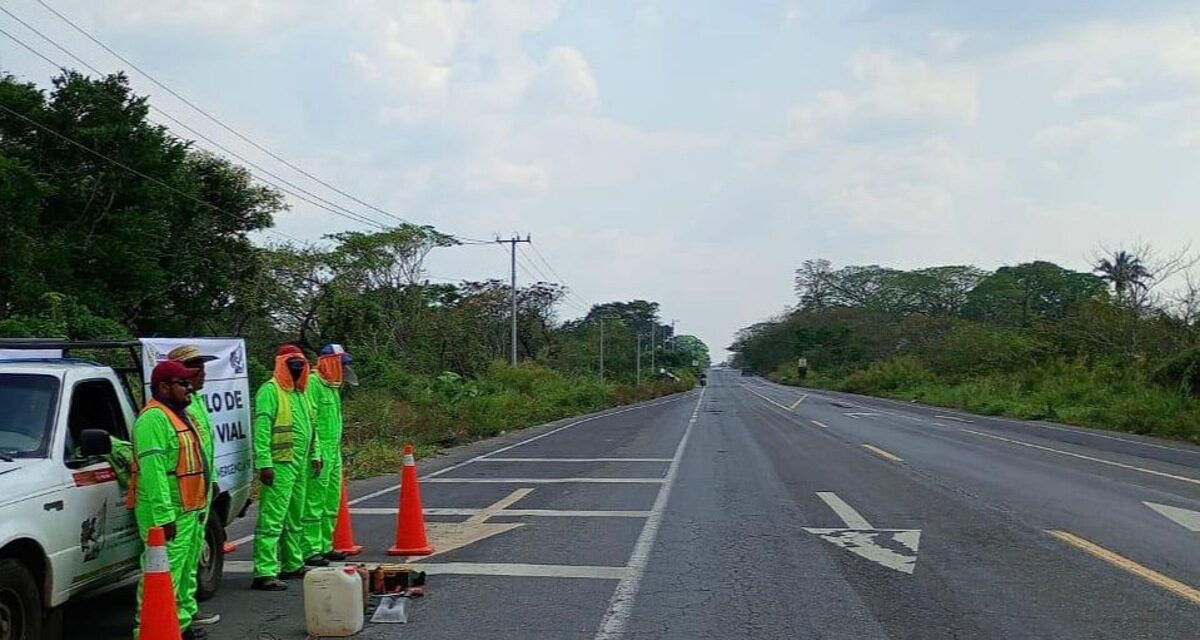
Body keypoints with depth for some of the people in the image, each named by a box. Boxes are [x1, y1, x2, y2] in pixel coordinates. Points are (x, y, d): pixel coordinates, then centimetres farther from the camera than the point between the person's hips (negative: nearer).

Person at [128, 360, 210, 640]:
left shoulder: (179, 414, 17)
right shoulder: (154, 418, -16)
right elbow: (153, 470, -24)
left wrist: (198, 505, 23)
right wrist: (163, 516, -27)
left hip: (189, 510, 11)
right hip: (167, 514, -11)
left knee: (186, 570, 18)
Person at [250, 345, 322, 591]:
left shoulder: (301, 393, 18)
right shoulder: (270, 391, -10)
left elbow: (312, 427, 25)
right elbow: (261, 429, -17)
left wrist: (315, 454, 18)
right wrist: (264, 463, -21)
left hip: (300, 464, 9)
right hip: (279, 465, -9)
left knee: (295, 519, 17)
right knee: (272, 519, -11)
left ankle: (292, 565, 28)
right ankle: (264, 573, -12)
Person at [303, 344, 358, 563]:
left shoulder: (332, 386, 19)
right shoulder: (312, 384, -12)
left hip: (334, 452, 10)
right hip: (320, 453, -10)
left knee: (332, 502, 14)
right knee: (314, 502, -6)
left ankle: (325, 546, 22)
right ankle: (311, 550, -3)